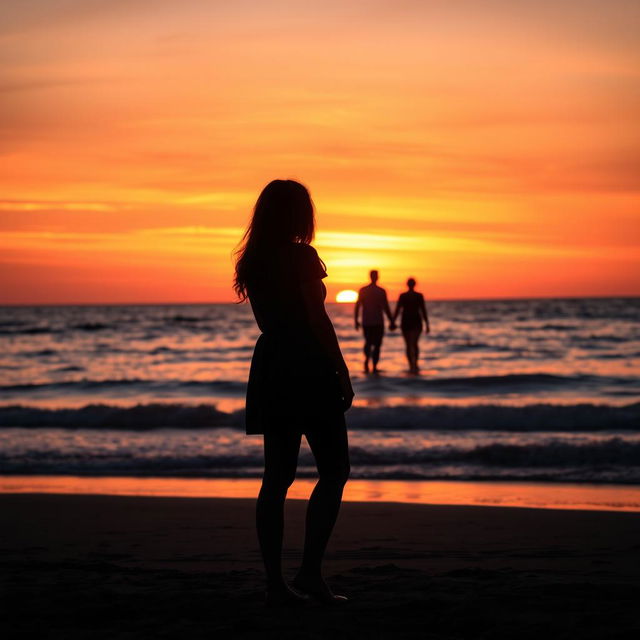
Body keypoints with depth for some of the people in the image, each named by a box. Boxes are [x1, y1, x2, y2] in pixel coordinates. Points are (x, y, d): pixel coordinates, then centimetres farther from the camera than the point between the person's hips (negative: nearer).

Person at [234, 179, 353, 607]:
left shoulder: (252, 261, 9)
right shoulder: (302, 256, -11)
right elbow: (318, 320, -14)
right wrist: (342, 372, -9)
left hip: (271, 371, 7)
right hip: (310, 371, -7)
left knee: (277, 477, 7)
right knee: (334, 471, 2)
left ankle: (276, 582, 7)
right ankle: (310, 572, -4)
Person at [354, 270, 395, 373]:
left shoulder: (362, 290, 1)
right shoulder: (381, 291, -6)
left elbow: (357, 306, 2)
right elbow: (386, 308, -7)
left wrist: (356, 320, 11)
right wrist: (391, 322, 2)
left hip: (366, 322, 2)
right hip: (378, 322, -2)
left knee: (368, 342, 17)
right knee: (377, 344, 7)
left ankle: (366, 359, -10)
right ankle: (374, 366, 1)